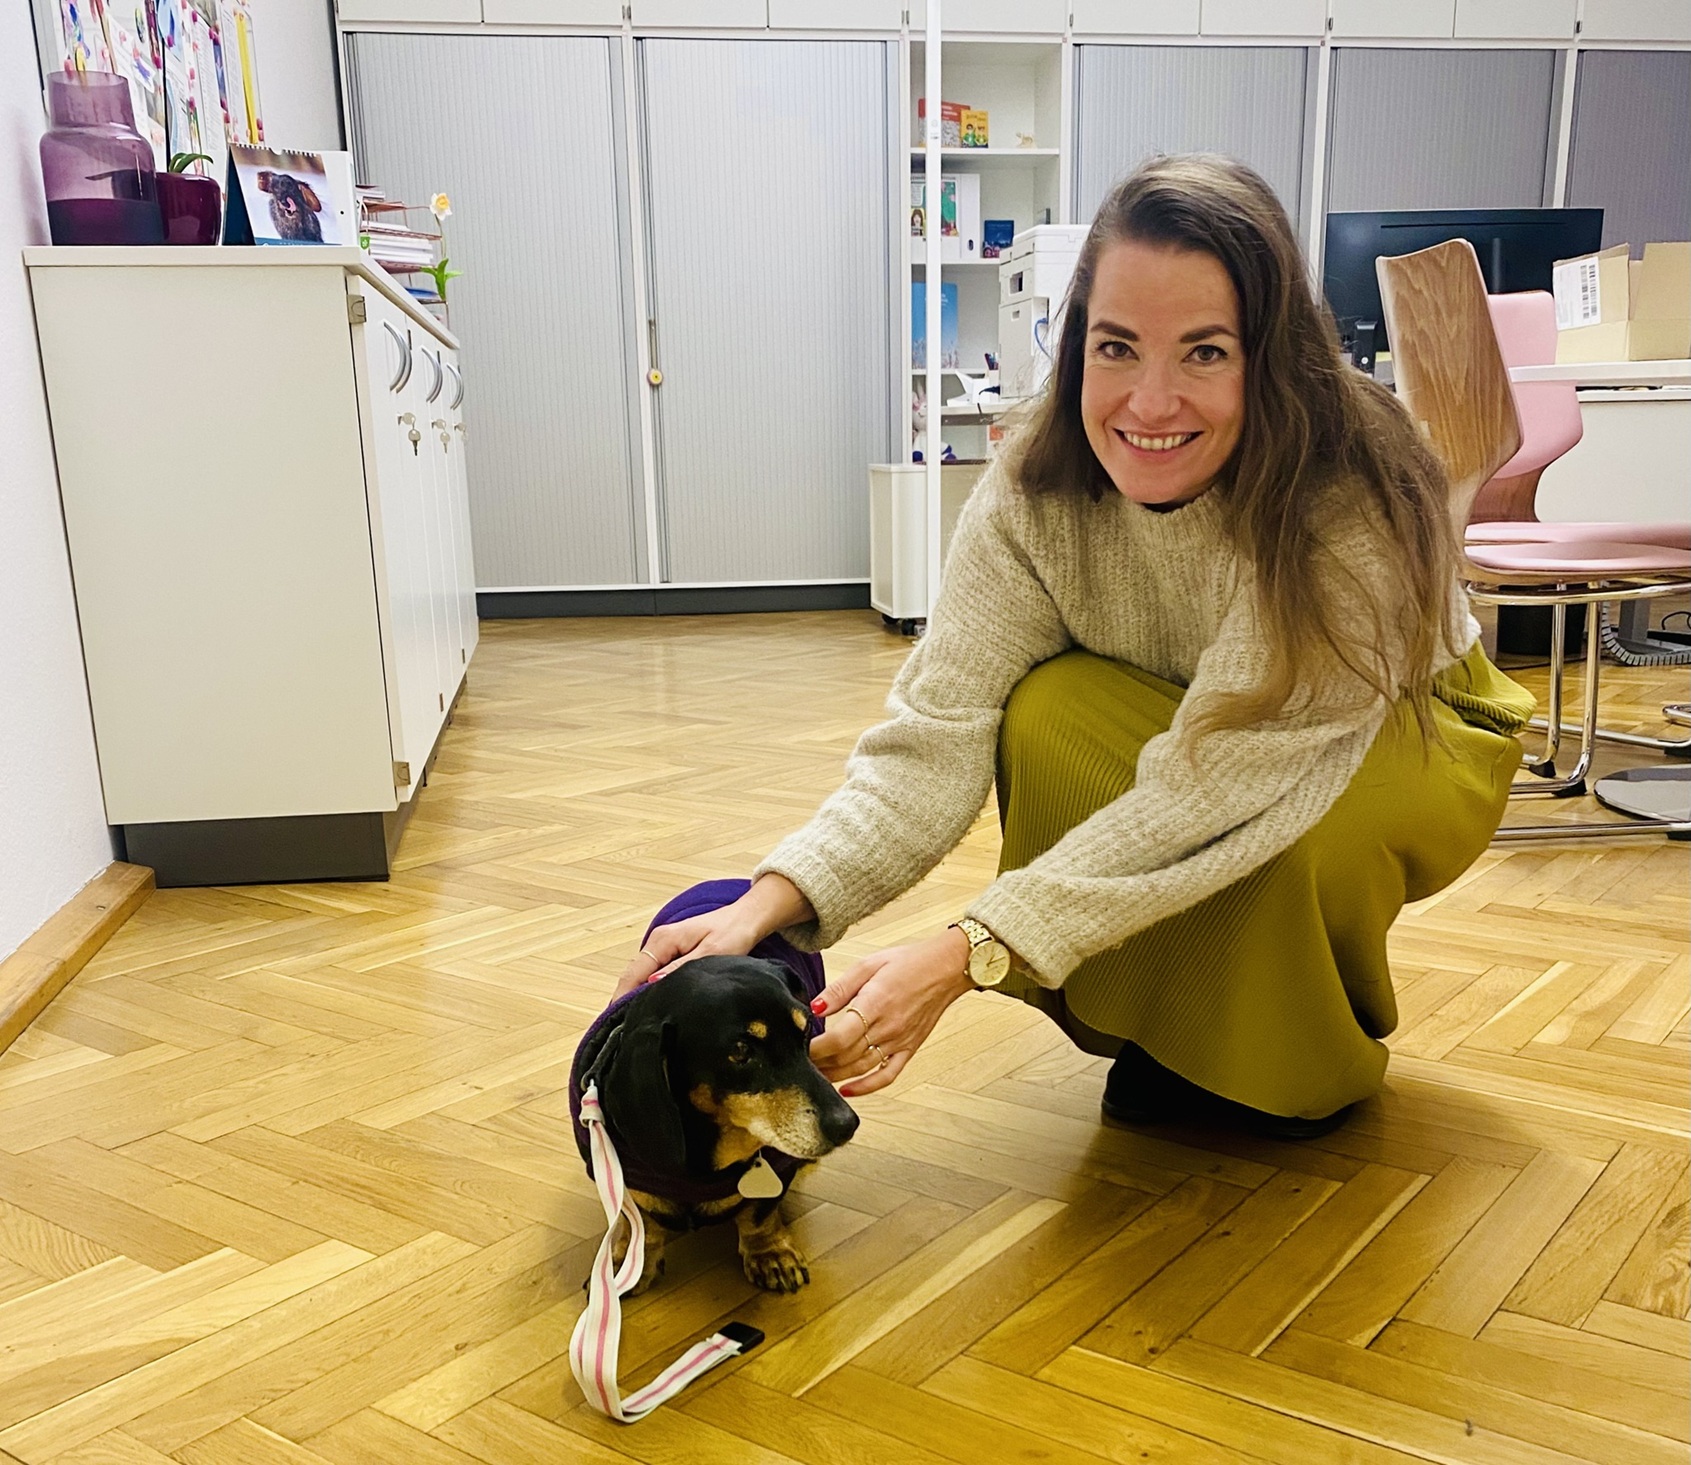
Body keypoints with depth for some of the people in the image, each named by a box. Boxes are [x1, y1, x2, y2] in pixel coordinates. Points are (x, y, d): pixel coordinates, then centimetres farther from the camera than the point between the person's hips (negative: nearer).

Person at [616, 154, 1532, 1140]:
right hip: (1160, 727, 3)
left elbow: (1211, 790, -41)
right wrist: (773, 901, -43)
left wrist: (968, 957, -48)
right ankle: (1174, 1032, -4)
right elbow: (938, 734, -28)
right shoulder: (1037, 495, -23)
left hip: (1408, 731, -2)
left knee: (1307, 826, -37)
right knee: (1050, 714, -28)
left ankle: (1307, 1063, -2)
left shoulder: (1351, 504, -36)